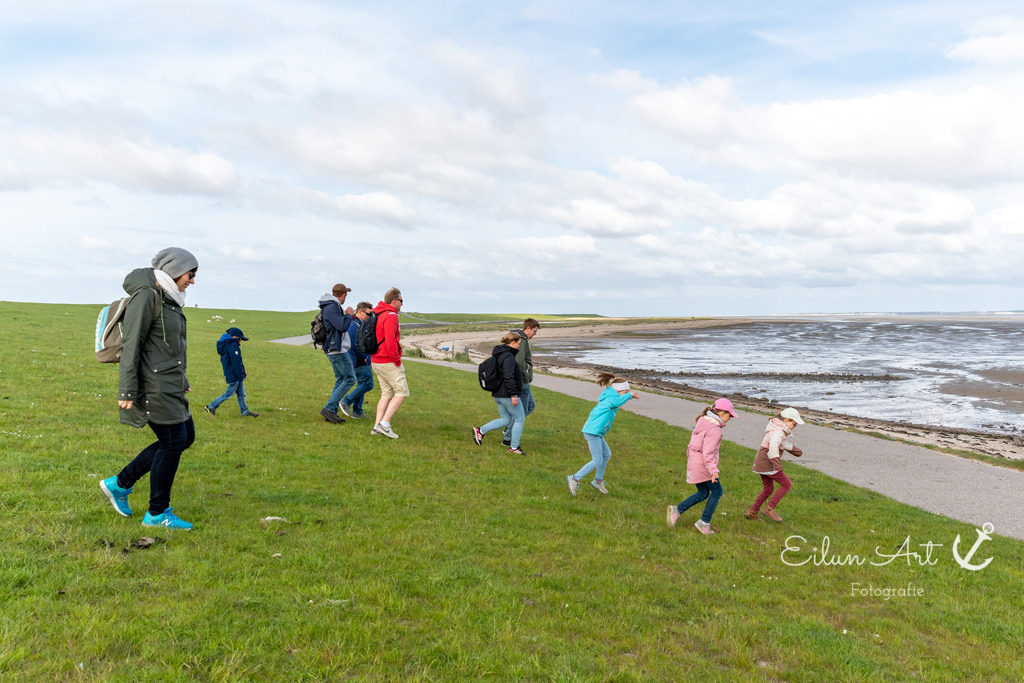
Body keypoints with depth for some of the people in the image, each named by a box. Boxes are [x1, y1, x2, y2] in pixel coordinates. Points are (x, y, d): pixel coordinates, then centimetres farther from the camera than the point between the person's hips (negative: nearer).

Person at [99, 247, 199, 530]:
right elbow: (131, 344, -17)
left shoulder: (167, 299, 15)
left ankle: (120, 483, 21)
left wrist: (181, 380, 27)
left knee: (185, 437, 12)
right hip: (153, 384, -10)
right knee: (173, 442, -4)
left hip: (169, 383, 10)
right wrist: (127, 392, -19)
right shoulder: (147, 295, -14)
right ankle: (157, 513, 9)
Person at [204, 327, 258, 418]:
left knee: (241, 394, 11)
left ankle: (245, 411, 15)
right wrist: (241, 376, -19)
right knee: (229, 394, 0)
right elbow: (236, 363, -21)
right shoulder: (233, 346, -17)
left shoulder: (226, 345, 14)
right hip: (234, 376, -10)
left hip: (229, 374, 10)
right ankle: (211, 406, 9)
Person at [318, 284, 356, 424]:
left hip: (335, 350, 11)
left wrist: (348, 317, 24)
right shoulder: (331, 308, -16)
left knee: (340, 380, 12)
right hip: (337, 350, -11)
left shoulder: (333, 307, 16)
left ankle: (332, 413, 10)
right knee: (350, 378, -9)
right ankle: (329, 408, -11)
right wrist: (348, 315, -7)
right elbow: (343, 326, -22)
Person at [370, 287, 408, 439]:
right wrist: (397, 360, -15)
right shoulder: (391, 316, -16)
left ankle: (377, 426, 9)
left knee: (387, 394, 14)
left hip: (376, 361, 10)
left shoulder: (377, 314, 15)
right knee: (402, 392, -2)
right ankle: (384, 424, -7)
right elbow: (390, 341, -25)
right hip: (388, 362, -10)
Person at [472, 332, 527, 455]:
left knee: (505, 420, 17)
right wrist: (514, 395, -24)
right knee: (519, 419, 4)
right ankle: (514, 447, 9)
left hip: (498, 394, 10)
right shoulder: (508, 357, -18)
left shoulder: (499, 354, 12)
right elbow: (508, 377, -25)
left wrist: (494, 390, 27)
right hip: (508, 395, -10)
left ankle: (480, 431, 9)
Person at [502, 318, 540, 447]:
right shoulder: (522, 341, -18)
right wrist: (526, 377, -20)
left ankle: (509, 428, 19)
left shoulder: (516, 339, 15)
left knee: (531, 405, 21)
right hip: (521, 382, -10)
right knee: (522, 411, -1)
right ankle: (508, 438, 5)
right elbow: (519, 361, -29)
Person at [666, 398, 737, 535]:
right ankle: (704, 523, 9)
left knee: (703, 493, 17)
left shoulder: (703, 421, 9)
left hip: (693, 462, 9)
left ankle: (677, 510, 6)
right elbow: (708, 453, -26)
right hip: (702, 466, -9)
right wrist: (713, 470, -36)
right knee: (717, 492, 7)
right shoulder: (714, 430, -20)